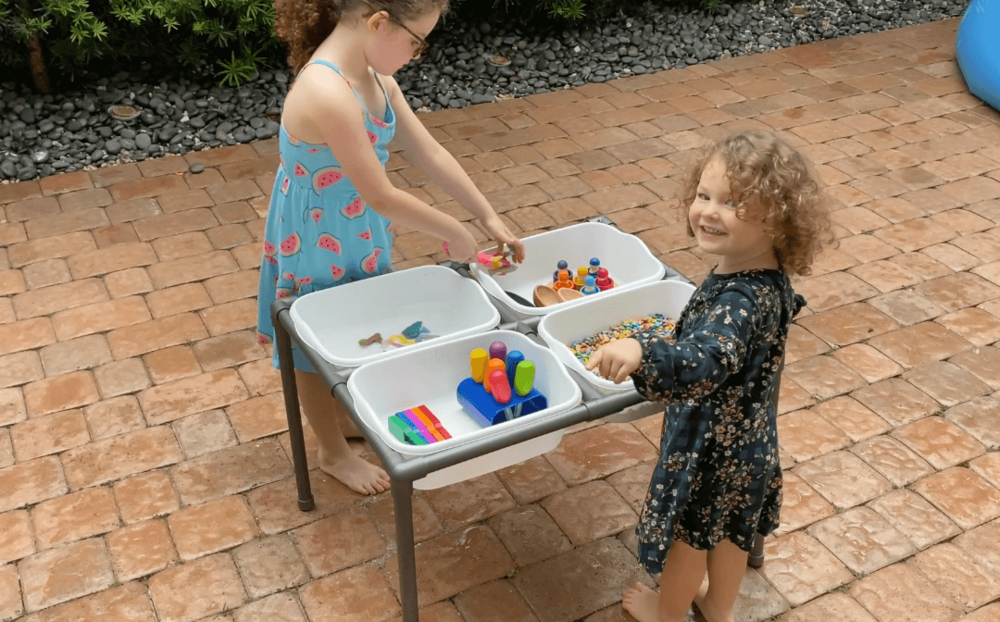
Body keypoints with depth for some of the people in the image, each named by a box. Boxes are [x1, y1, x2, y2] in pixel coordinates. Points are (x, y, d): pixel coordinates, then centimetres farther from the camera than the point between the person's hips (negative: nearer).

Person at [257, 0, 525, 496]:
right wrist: (454, 234, -16)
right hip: (319, 243, -8)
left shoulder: (374, 76, -6)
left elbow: (430, 153, 1)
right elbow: (381, 197, -30)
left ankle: (347, 418, 53)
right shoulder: (329, 95, -35)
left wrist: (491, 219, 1)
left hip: (355, 233, 8)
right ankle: (334, 454, 38)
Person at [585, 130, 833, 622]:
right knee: (731, 528, 28)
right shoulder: (770, 279, -10)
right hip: (749, 436, 8)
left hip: (710, 447, -8)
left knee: (688, 533, 19)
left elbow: (704, 362, -53)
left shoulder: (740, 299, -38)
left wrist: (640, 351, -70)